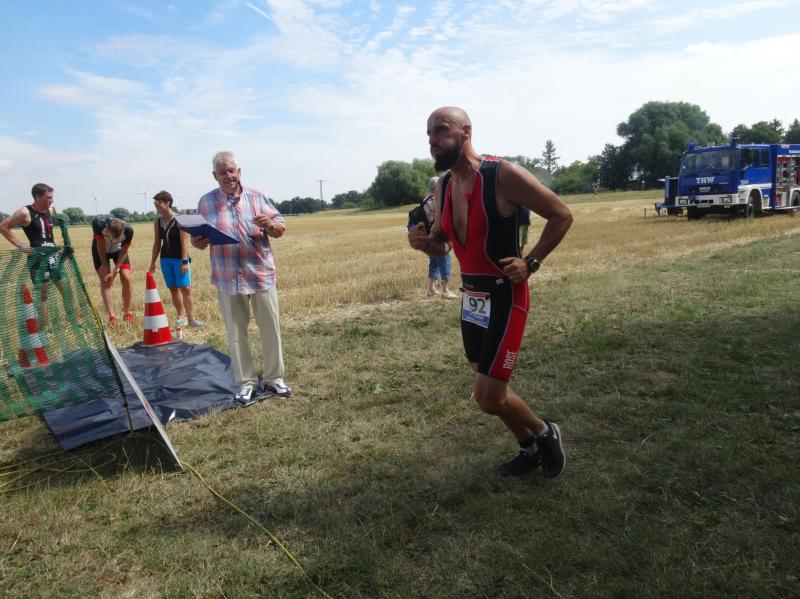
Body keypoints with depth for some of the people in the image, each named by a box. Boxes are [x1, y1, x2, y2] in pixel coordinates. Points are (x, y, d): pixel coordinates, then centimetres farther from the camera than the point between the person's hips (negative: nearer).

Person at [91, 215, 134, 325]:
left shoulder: (128, 230, -33)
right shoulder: (99, 223, -38)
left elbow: (124, 251, -18)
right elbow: (100, 245, -22)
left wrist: (115, 271, -20)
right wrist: (104, 265, -15)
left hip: (118, 250, 1)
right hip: (101, 251, -1)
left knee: (126, 279, -10)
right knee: (105, 282, -10)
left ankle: (127, 313, 5)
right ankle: (112, 317, -11)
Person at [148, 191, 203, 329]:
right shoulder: (158, 222, 7)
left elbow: (184, 242, -13)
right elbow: (157, 243, 12)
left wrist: (184, 261, -19)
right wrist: (152, 263, 11)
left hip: (179, 259, -5)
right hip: (165, 259, 6)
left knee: (185, 288, -8)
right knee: (173, 288, 8)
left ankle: (191, 318, -3)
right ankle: (180, 317, 16)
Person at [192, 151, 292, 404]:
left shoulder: (256, 197, 3)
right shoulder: (207, 202, 3)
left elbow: (280, 229, 4)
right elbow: (200, 239, 10)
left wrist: (270, 224, -19)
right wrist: (198, 242, -14)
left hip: (261, 275, 0)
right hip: (228, 279, 0)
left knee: (271, 329, 6)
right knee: (236, 333, 6)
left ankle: (274, 378, 20)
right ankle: (246, 383, 18)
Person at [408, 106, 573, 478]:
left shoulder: (503, 175, -16)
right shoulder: (443, 186, 6)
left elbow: (561, 215, -8)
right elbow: (442, 244, 17)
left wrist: (530, 263, -15)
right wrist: (423, 243, -5)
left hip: (505, 297, -7)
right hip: (471, 298, 8)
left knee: (488, 398, -7)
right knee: (490, 388, 18)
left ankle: (545, 433, 23)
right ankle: (531, 449, 41)